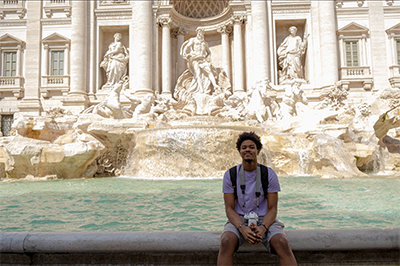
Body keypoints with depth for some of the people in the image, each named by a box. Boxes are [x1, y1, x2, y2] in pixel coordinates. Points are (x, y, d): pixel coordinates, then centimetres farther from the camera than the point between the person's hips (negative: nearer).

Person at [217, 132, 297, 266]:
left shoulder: (269, 174, -2)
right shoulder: (230, 175, -2)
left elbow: (272, 209, -2)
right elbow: (229, 209, -3)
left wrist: (263, 228, -23)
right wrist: (242, 228, -22)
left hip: (264, 220, 0)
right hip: (239, 220, 0)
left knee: (282, 243, -31)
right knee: (226, 241, -34)